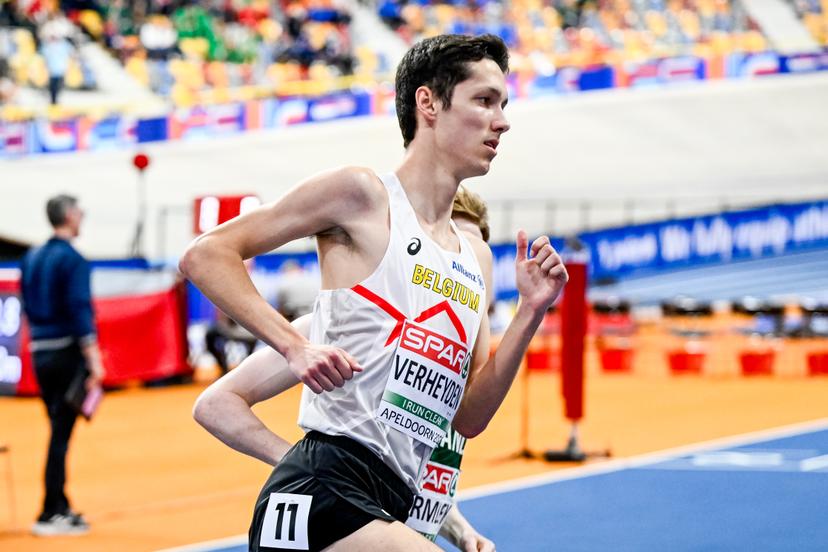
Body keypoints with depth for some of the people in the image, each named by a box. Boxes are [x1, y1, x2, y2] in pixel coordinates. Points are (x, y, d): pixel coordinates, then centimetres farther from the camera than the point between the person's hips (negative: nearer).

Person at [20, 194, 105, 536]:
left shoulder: (32, 259, 12)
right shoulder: (72, 260, -11)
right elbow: (81, 311, -17)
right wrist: (94, 360, -18)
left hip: (40, 354, 7)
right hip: (67, 354, -7)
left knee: (59, 430, 15)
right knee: (61, 434, -5)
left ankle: (60, 508, 18)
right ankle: (51, 515, -4)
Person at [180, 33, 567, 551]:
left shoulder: (476, 257, 20)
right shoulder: (362, 193, -1)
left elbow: (468, 418, 18)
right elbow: (205, 256, -5)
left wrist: (529, 315, 8)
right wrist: (295, 345, -15)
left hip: (389, 504, 8)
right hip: (325, 488, -8)